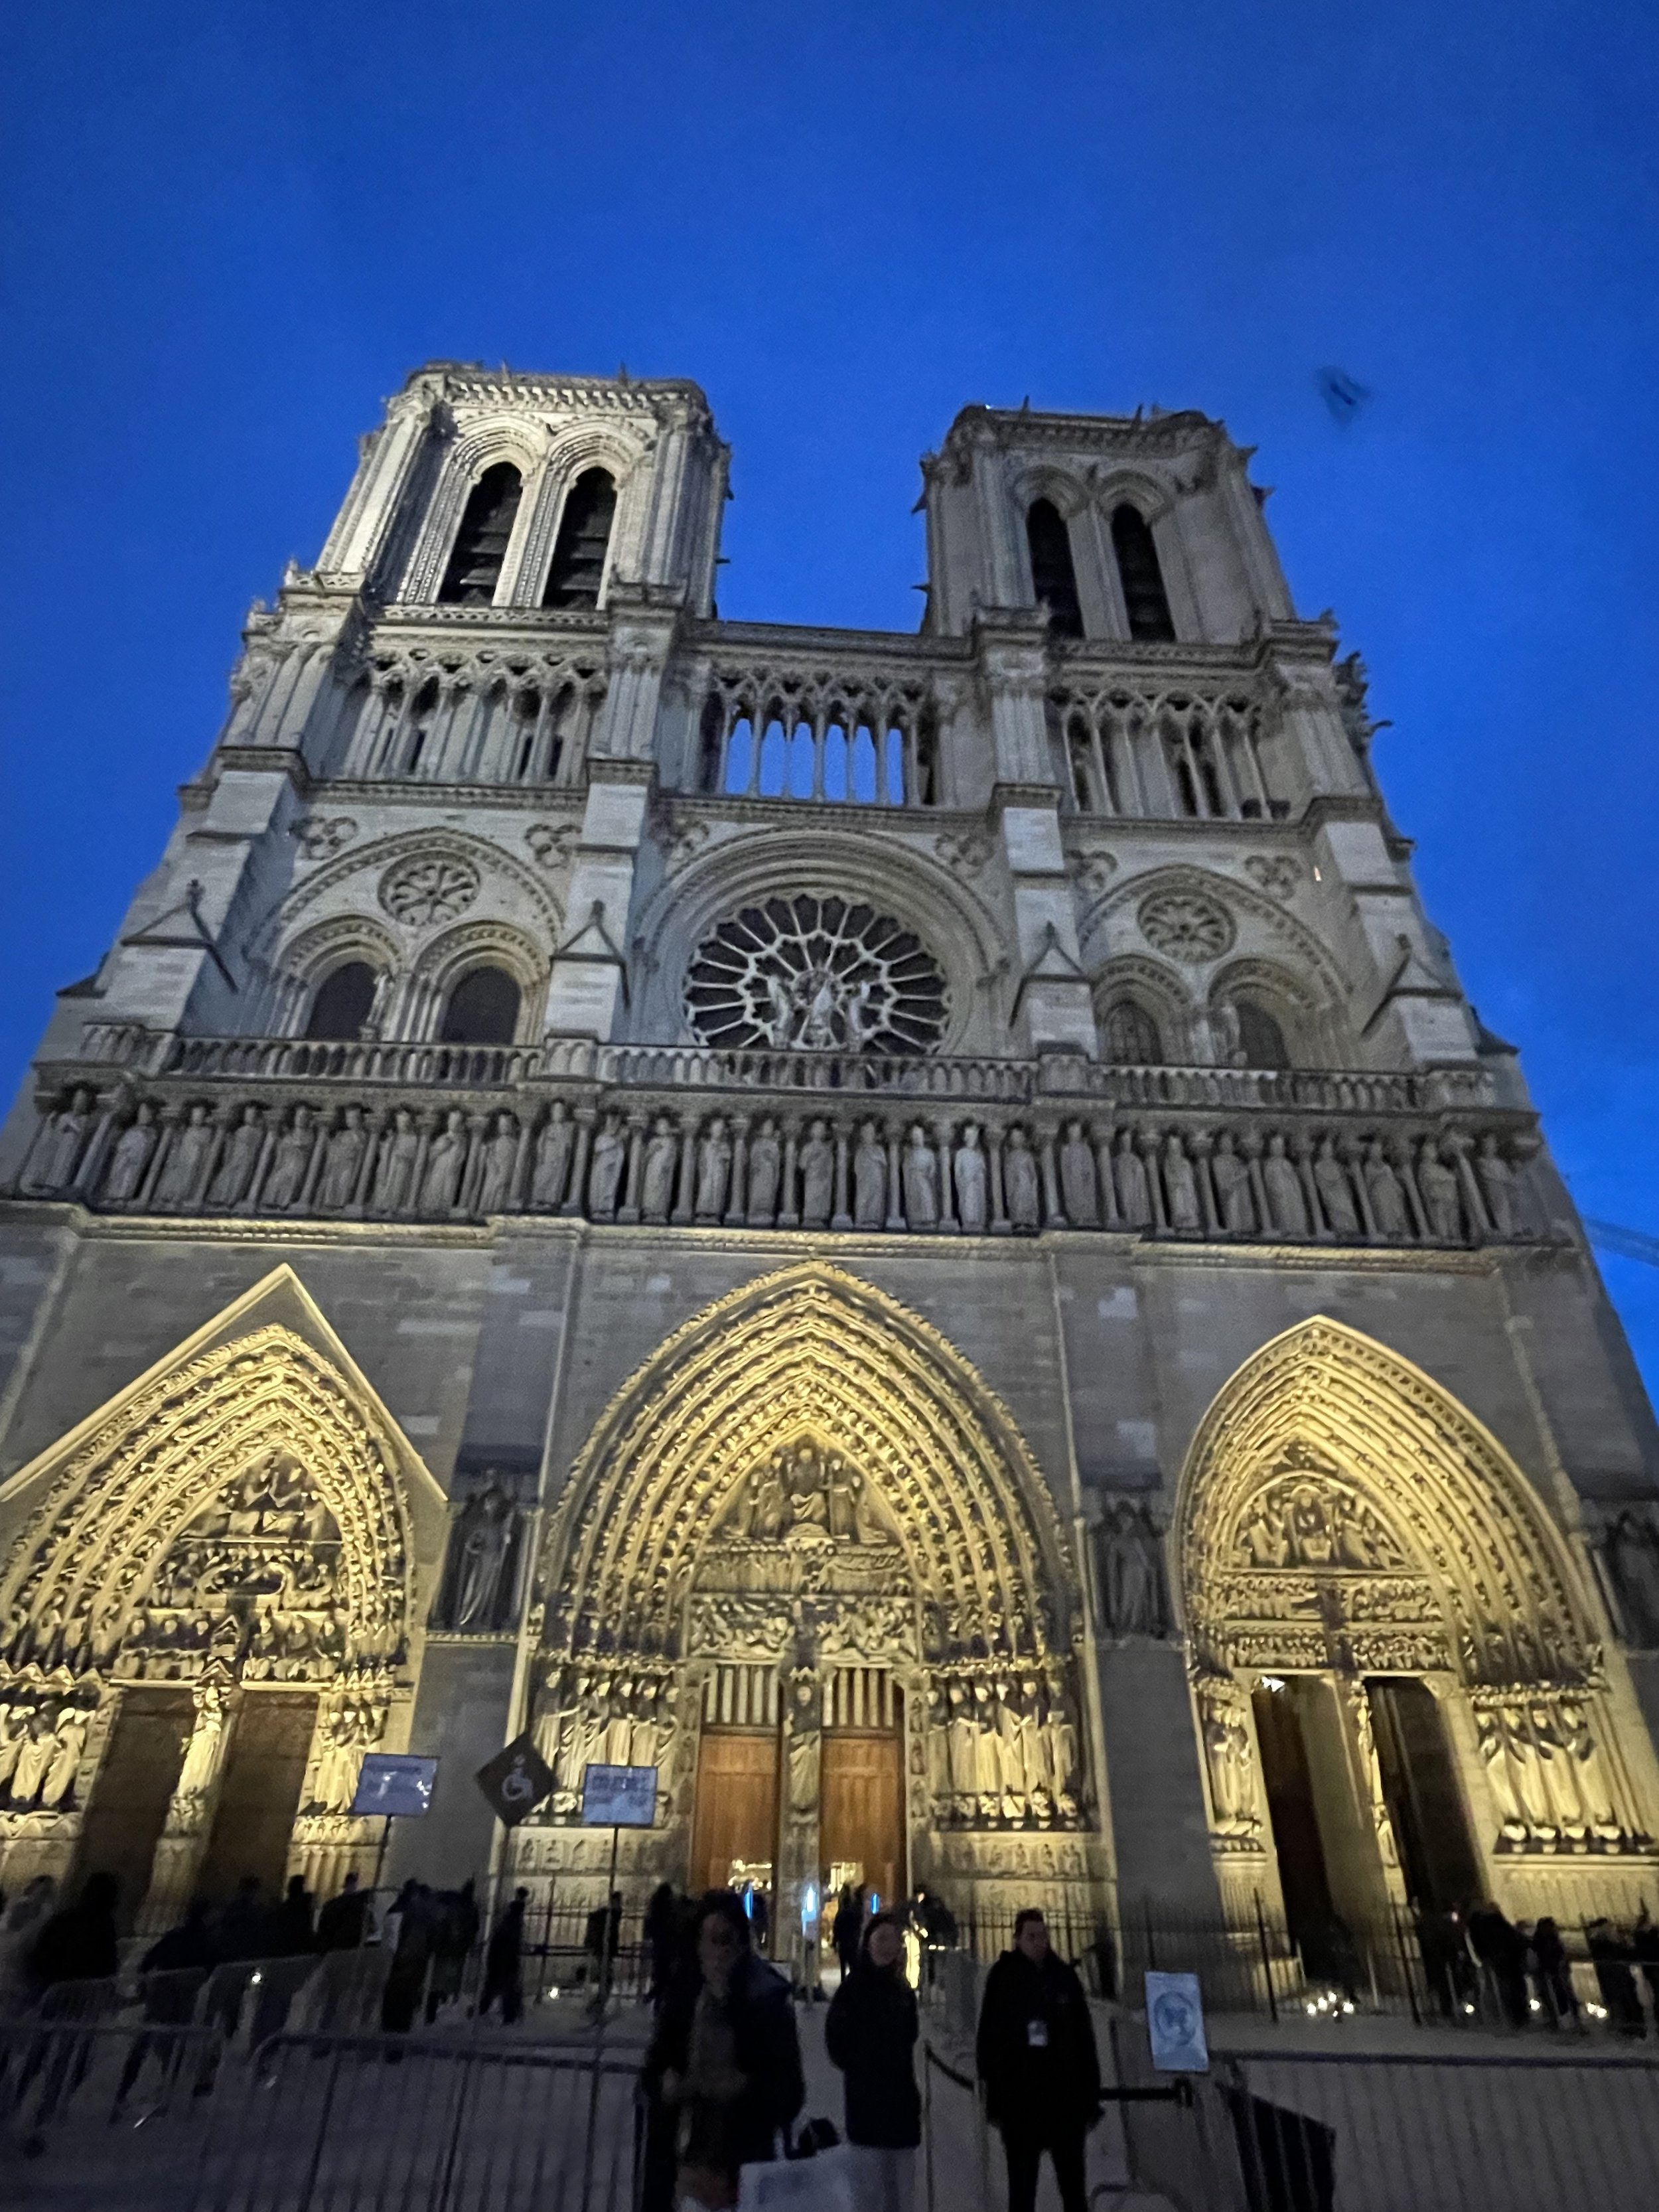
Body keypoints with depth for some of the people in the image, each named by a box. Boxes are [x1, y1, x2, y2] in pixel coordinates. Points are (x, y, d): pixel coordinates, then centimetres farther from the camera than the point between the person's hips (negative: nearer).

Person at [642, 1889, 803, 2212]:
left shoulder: (767, 2000, -9)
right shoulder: (684, 1993, 2)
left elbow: (788, 2091, -6)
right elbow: (655, 2067, 13)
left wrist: (746, 2087, -21)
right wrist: (665, 2083, -7)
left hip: (742, 2165, -4)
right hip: (682, 2160, 4)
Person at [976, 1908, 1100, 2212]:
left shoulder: (1064, 1977, 3)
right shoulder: (1002, 1979, -3)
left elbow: (1085, 2041, 4)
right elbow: (988, 2041, -2)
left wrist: (1091, 2098, 1)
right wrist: (995, 2100, -6)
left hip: (1066, 2098, 2)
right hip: (1019, 2101, -2)